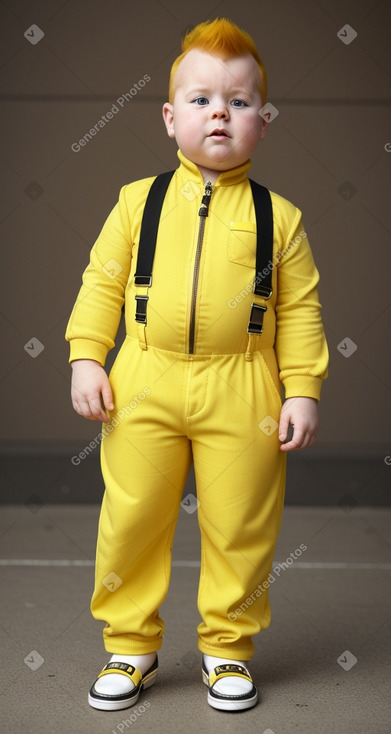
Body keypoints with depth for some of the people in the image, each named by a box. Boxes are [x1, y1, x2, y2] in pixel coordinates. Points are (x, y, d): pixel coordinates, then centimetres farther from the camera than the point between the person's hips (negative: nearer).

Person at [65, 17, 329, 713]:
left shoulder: (279, 216, 3)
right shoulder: (139, 200, 5)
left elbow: (299, 309, 4)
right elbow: (102, 282, 7)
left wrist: (303, 389, -1)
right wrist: (86, 357, -2)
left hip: (241, 394, 0)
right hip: (144, 386, 1)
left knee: (239, 529, 8)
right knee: (130, 520, 7)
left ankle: (227, 647, 29)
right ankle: (130, 645, 27)